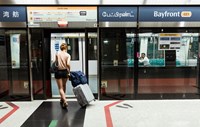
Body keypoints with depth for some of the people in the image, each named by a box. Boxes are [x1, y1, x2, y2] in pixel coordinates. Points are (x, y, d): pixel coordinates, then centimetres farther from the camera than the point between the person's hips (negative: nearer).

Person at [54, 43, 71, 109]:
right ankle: (62, 99, 39)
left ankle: (65, 101, -13)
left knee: (60, 88, 3)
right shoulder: (68, 55, -6)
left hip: (58, 71, -1)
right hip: (65, 71, 1)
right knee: (64, 86, 23)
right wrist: (69, 71, -6)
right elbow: (68, 64, -18)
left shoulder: (57, 53, -1)